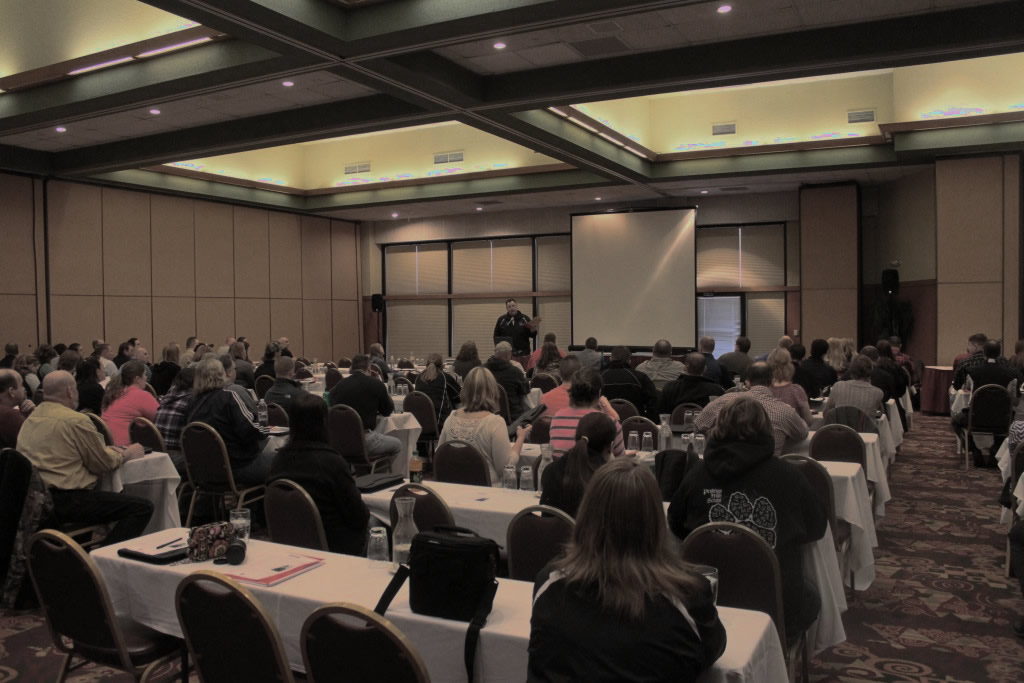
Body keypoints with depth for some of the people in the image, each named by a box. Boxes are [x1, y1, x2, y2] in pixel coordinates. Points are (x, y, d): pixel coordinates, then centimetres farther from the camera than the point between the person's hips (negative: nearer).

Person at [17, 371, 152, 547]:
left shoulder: (30, 419, 12)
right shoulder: (76, 420, -14)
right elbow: (103, 464, -7)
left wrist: (105, 449, 21)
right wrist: (126, 455, 13)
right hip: (65, 501, -10)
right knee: (143, 507, -11)